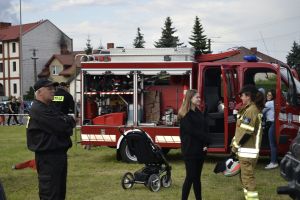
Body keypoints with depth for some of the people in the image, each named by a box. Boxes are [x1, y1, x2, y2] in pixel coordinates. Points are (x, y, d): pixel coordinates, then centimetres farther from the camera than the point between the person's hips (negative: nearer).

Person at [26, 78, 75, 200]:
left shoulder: (50, 107, 16)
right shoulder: (38, 110, -17)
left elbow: (65, 120, 12)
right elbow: (60, 127, -23)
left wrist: (66, 121, -10)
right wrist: (69, 121, -3)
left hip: (58, 153, 10)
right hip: (48, 157, -10)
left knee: (60, 190, 17)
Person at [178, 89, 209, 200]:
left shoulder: (200, 113, 13)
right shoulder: (185, 115, -10)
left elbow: (206, 129, 6)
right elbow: (193, 132, -16)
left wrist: (206, 144, -9)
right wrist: (206, 139, -7)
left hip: (200, 149, 7)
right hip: (190, 150, -7)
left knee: (197, 177, 11)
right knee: (190, 177, -6)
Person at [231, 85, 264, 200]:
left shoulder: (251, 110, -17)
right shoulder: (253, 109, 15)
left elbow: (246, 132, -21)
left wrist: (236, 145, -13)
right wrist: (235, 142, 12)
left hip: (247, 151, -10)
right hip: (247, 150, 10)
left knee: (248, 178, -8)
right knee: (246, 177, 17)